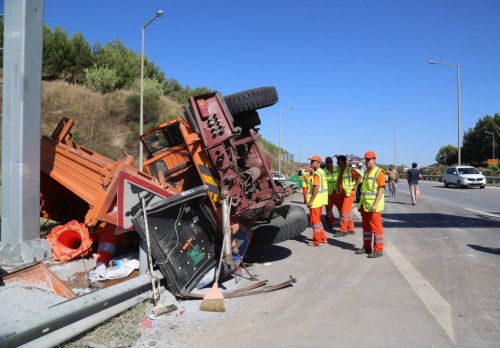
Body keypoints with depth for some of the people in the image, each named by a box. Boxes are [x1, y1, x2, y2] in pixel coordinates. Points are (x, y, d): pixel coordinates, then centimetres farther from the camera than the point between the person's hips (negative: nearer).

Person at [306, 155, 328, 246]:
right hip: (320, 200, 10)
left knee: (315, 220, -1)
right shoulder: (322, 172, 13)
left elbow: (316, 188, -24)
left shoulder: (316, 174, -17)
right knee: (318, 219, 20)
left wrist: (311, 201, -22)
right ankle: (323, 238, 27)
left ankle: (317, 241, 6)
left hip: (316, 200, -10)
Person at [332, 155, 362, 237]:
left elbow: (359, 177, -25)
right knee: (347, 212, 13)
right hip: (342, 194, 9)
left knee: (345, 211, -8)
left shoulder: (350, 170, -13)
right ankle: (350, 229, 20)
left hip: (349, 194, -9)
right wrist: (338, 190, 15)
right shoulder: (341, 171, 14)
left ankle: (343, 230, -5)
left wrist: (355, 187, -22)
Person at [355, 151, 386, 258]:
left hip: (373, 206, -8)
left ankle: (378, 250, 4)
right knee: (366, 226, 14)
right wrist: (360, 203, 18)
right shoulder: (366, 172, 16)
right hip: (364, 205, 8)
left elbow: (381, 189, -16)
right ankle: (367, 247, 24)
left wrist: (375, 204, -23)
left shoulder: (379, 172, -10)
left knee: (376, 227, -3)